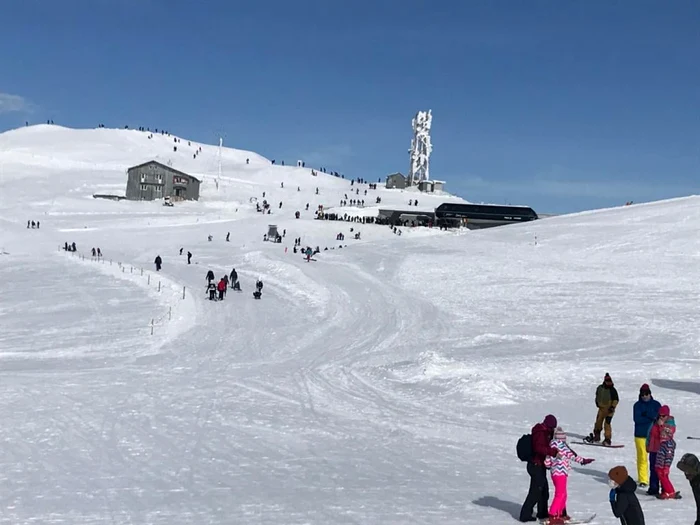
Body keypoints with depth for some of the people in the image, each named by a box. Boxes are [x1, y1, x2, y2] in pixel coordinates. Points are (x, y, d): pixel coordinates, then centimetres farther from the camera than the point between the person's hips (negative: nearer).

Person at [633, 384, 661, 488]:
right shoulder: (637, 405, 3)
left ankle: (655, 479, 9)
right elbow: (637, 419, -9)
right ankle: (642, 480, 4)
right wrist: (651, 418, -13)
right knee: (642, 457, -2)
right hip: (641, 435, -1)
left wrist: (647, 414, -14)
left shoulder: (656, 404, 7)